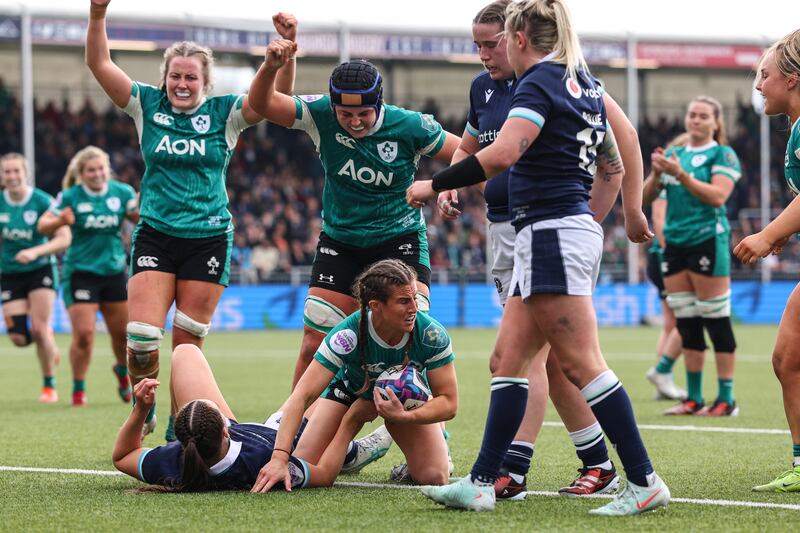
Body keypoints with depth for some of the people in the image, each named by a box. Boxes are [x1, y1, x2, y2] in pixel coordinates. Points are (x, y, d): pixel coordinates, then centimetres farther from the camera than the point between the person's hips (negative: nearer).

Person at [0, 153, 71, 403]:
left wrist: (35, 252, -29)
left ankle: (49, 385, 7)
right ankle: (48, 340, 29)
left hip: (41, 270, -3)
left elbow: (64, 239, -17)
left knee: (39, 330, -14)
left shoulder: (43, 201, -13)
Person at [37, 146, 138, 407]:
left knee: (122, 332, 9)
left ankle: (123, 372, 40)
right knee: (83, 334, -11)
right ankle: (78, 390, 6)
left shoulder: (123, 192, -1)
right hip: (81, 272, -3)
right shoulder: (70, 197, -8)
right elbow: (43, 226, -4)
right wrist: (60, 220, -26)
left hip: (115, 271, 3)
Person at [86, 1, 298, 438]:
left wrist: (287, 44, -23)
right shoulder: (147, 105, 3)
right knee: (141, 339, -11)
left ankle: (178, 430, 18)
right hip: (155, 237, 0)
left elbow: (277, 95, -9)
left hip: (208, 240, 0)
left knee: (188, 345, 3)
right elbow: (99, 64, -2)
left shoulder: (224, 113, 1)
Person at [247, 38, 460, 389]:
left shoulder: (411, 126, -18)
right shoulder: (321, 115, -15)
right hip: (339, 240, 2)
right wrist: (271, 67, -38)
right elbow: (261, 105, -19)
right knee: (313, 346, 1)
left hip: (400, 240, -2)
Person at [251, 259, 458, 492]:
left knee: (434, 478, -20)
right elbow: (302, 396, -41)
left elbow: (449, 402, -23)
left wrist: (405, 417, -43)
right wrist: (279, 459, -51)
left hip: (406, 399, 0)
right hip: (349, 389, 0)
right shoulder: (347, 335, -39)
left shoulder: (432, 335, -34)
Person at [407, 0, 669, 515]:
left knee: (583, 363, -8)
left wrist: (434, 185, -19)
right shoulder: (584, 82, 16)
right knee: (510, 357, 9)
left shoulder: (539, 81, -11)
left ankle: (644, 482, -7)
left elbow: (503, 153, -26)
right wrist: (632, 212, 41)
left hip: (552, 234, -10)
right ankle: (481, 483, 9)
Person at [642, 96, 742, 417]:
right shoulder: (674, 154, 16)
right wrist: (656, 173, -7)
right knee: (686, 324, 7)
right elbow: (645, 197, 12)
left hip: (708, 241, -6)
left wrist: (680, 174, -20)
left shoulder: (723, 155, -1)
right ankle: (693, 399, 11)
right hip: (675, 243, 6)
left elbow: (717, 196, -15)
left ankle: (726, 400, -4)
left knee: (716, 320, -6)